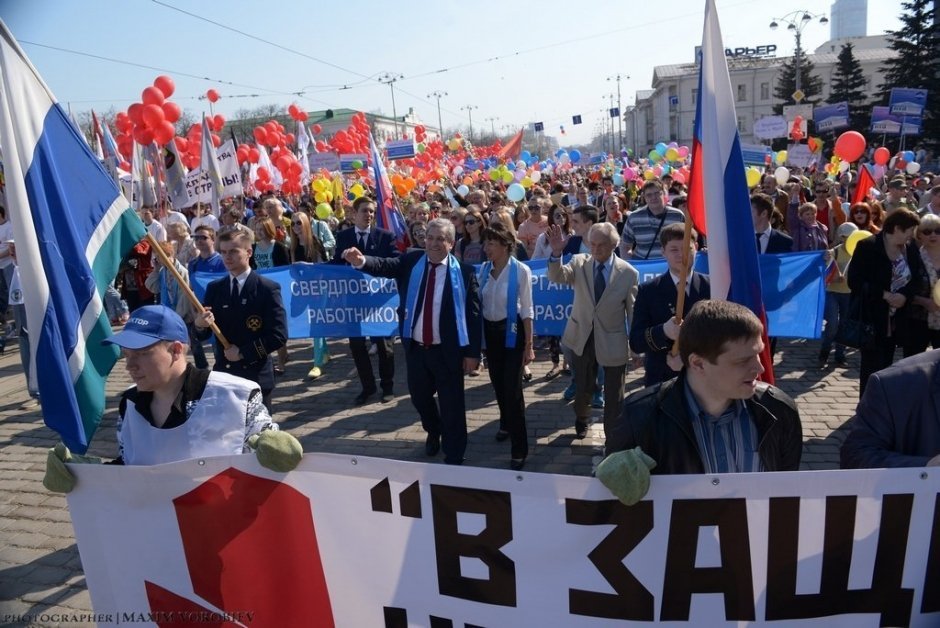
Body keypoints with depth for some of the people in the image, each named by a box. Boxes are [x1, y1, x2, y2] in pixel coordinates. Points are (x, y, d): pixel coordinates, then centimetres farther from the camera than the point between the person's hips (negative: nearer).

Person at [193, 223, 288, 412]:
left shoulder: (268, 288, -6)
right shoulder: (214, 288, 7)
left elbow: (279, 336, -12)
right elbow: (203, 336, 7)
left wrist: (243, 352, -14)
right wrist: (199, 325, -15)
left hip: (256, 376, -4)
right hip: (222, 374, 4)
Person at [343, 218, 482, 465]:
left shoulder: (464, 271, -9)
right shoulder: (411, 262, 1)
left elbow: (473, 314, -9)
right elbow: (385, 266, -13)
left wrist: (472, 352, -10)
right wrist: (361, 261, -35)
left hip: (447, 350, -4)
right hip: (415, 347, 4)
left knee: (451, 405, 6)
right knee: (420, 396, 21)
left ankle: (454, 459, 23)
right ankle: (433, 432, 51)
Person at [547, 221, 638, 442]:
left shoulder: (629, 273, -11)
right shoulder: (580, 262, -6)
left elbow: (633, 311, -7)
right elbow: (557, 277, -23)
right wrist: (556, 253, -41)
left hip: (613, 341, -2)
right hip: (583, 337, 2)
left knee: (614, 395, 8)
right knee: (583, 387, 22)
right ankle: (581, 419, 52)